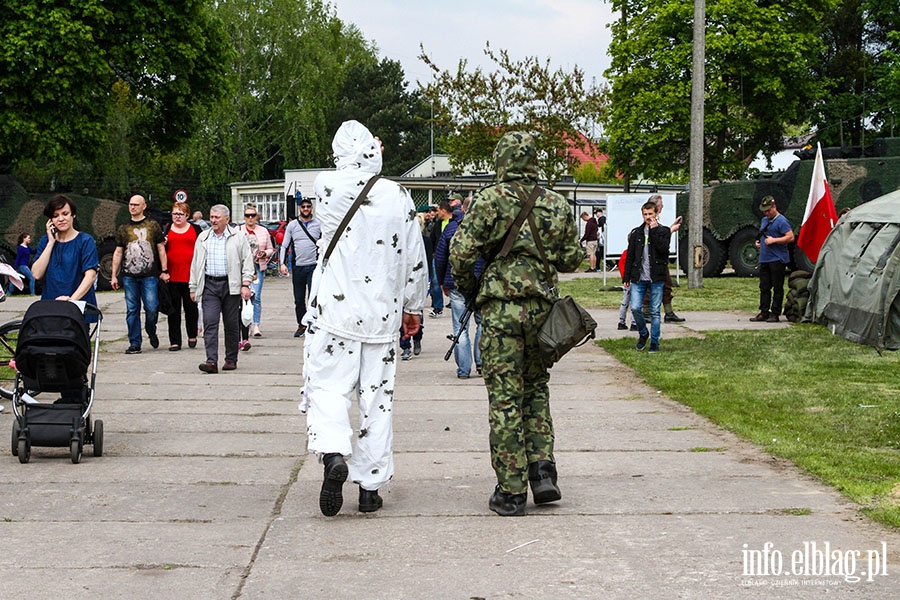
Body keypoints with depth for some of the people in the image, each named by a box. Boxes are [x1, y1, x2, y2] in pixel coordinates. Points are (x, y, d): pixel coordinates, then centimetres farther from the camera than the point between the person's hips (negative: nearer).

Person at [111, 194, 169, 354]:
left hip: (149, 275, -2)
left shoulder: (153, 226, 7)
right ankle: (135, 343, 7)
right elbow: (118, 253, 15)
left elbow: (161, 249, 8)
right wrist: (114, 275, 10)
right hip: (129, 276, 2)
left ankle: (151, 332, 21)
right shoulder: (123, 229, 13)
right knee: (132, 310, 2)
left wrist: (164, 271, 2)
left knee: (151, 308, -7)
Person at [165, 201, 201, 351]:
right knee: (174, 309, 2)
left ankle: (192, 336, 26)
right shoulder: (166, 230, 11)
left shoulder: (196, 229, 9)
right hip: (172, 276, 1)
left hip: (191, 275, -1)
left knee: (191, 306, 4)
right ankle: (175, 342, 6)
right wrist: (162, 244, -9)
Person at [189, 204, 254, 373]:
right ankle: (211, 361, -16)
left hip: (231, 285, -2)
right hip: (209, 285, 2)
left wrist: (245, 284, -7)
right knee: (210, 322, -10)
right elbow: (195, 263, 16)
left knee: (231, 324, 5)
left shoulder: (238, 237, 4)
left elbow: (247, 261, 2)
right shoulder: (203, 237, 13)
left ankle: (231, 359, 17)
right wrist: (193, 288, 12)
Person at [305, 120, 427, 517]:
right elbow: (415, 259, 5)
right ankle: (370, 486, 11)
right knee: (377, 397, 7)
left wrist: (356, 166, 28)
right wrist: (413, 306, 17)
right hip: (382, 316, 2)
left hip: (334, 311, -2)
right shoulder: (398, 197, -2)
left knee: (328, 387, 3)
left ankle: (333, 453, -23)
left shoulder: (325, 187, -8)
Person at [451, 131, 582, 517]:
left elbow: (463, 250, -12)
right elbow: (572, 259, 11)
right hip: (542, 308, 4)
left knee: (505, 397, -1)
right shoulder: (557, 205, 7)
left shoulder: (491, 199, -6)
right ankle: (542, 470, 6)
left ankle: (510, 492, 1)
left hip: (501, 307, -4)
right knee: (536, 387, 20)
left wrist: (464, 283, 7)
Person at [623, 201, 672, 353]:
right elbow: (630, 256, 12)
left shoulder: (664, 231, 3)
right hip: (638, 278, 2)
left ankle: (654, 342, 11)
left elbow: (663, 248, -17)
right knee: (635, 308, -7)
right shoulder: (636, 232, 10)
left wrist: (654, 230, -15)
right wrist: (626, 278, 8)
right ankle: (643, 333, 18)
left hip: (656, 278, -2)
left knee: (655, 312, 1)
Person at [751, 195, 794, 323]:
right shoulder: (764, 220, 18)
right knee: (764, 287, 9)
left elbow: (790, 237, -17)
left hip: (777, 259, -9)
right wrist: (759, 242, 12)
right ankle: (764, 313, 13)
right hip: (764, 259, 9)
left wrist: (773, 240, -19)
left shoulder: (781, 221, -10)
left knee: (777, 288, -3)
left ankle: (775, 314, -1)